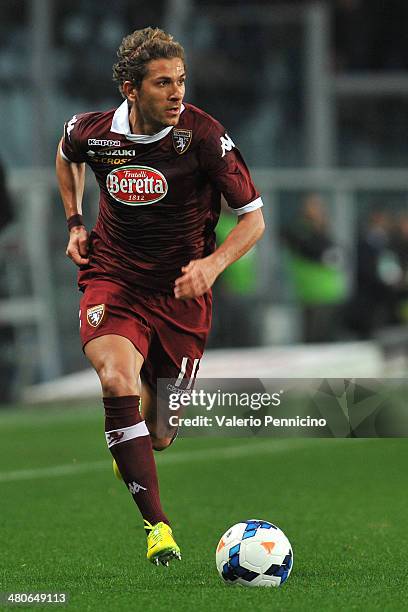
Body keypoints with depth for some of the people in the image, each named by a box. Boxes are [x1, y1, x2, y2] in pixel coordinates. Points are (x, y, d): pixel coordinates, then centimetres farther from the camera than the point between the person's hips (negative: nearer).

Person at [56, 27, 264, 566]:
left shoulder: (203, 136, -17)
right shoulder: (91, 132, -9)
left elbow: (253, 218, -9)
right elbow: (66, 154, 19)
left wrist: (213, 263, -26)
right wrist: (75, 224, 11)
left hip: (180, 290, 0)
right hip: (112, 276, 0)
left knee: (159, 438, 7)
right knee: (117, 381, -30)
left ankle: (126, 449, 48)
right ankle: (156, 523, -26)